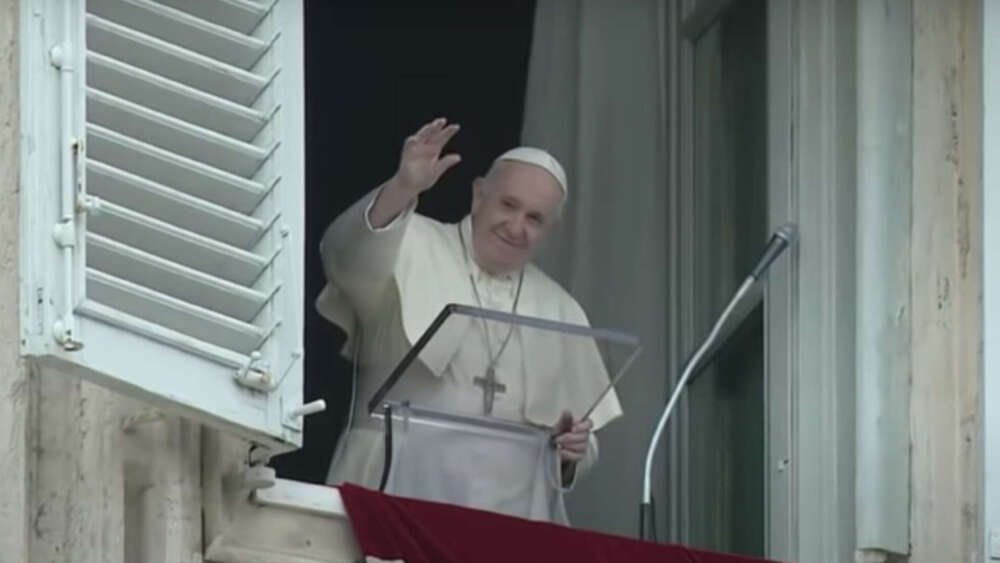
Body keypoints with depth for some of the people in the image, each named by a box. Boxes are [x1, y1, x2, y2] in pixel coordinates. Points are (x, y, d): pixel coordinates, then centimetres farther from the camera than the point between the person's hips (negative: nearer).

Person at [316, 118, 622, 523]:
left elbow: (580, 450, 22)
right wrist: (402, 189, -31)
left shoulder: (560, 314, 19)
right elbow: (348, 258, -17)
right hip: (398, 497, -4)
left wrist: (572, 452, -1)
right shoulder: (414, 250, 6)